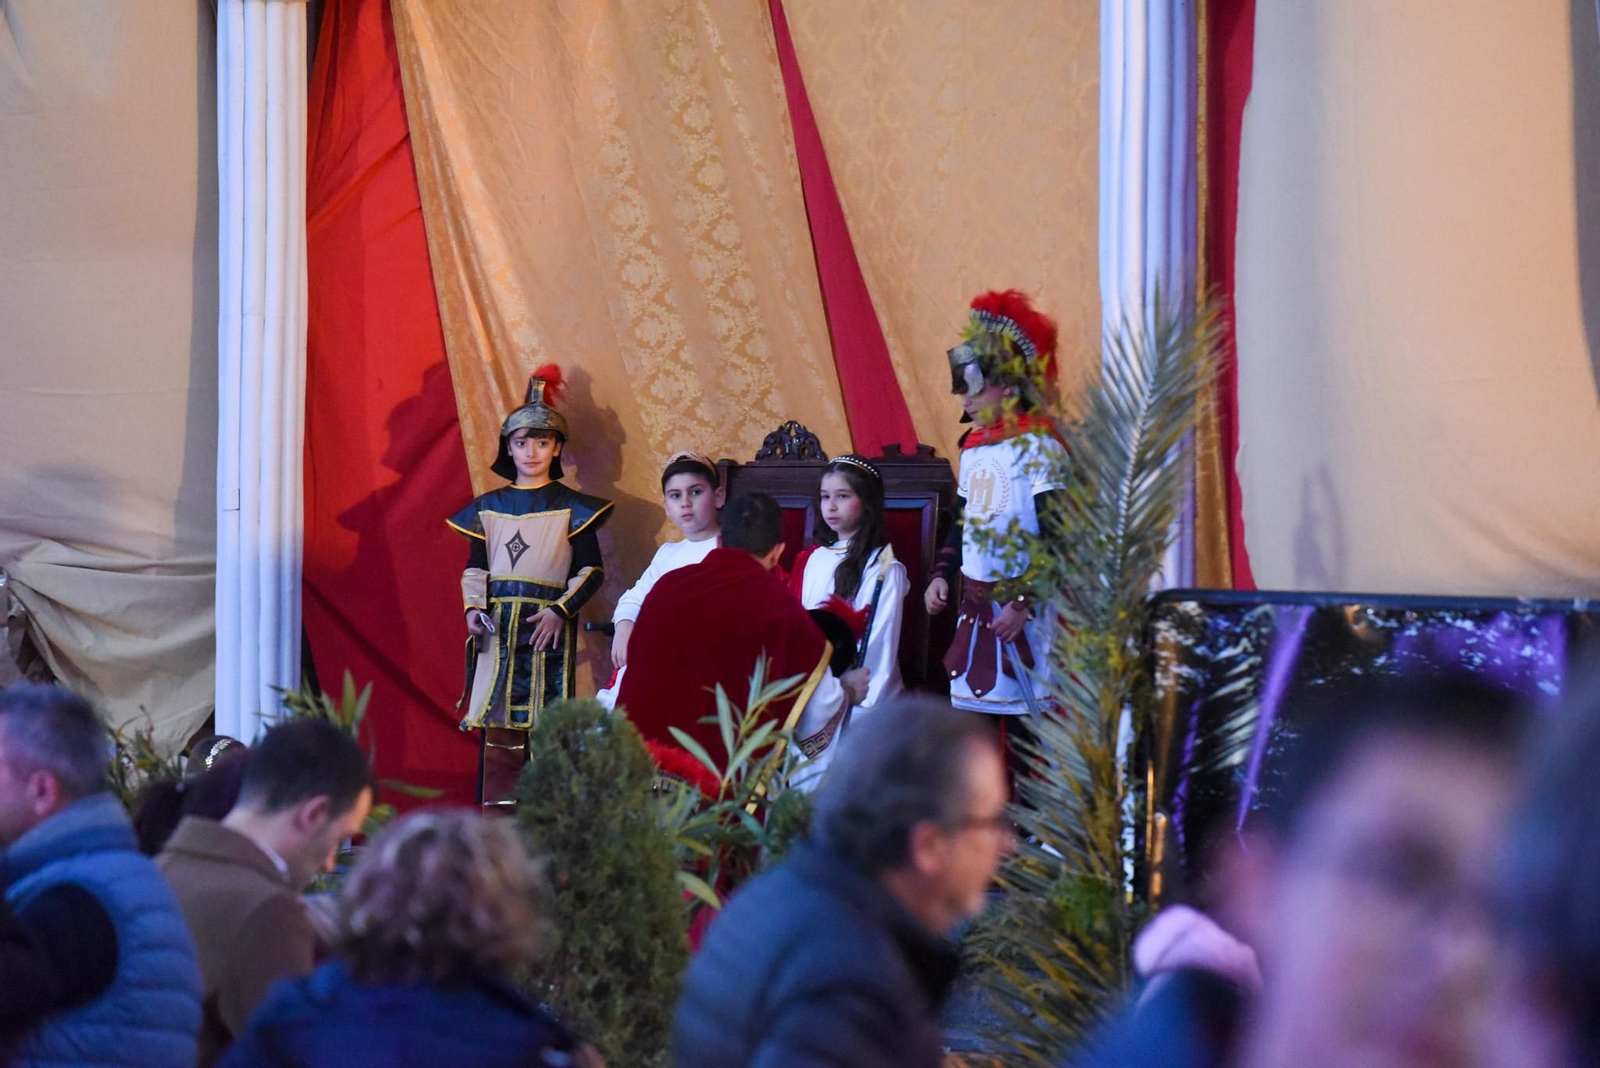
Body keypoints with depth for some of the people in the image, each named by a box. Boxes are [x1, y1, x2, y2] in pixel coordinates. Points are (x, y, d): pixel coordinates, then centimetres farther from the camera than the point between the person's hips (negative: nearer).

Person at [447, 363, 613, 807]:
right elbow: (475, 566, 14)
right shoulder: (488, 508, 13)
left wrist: (562, 609, -12)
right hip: (498, 625, 3)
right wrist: (474, 607, -4)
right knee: (499, 718, -1)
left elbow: (590, 570, 1)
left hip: (549, 624, -3)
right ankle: (496, 815, 1)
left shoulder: (571, 507, 4)